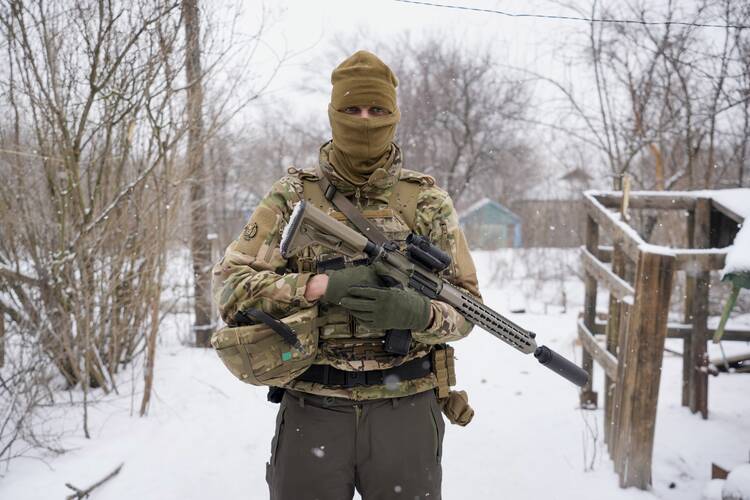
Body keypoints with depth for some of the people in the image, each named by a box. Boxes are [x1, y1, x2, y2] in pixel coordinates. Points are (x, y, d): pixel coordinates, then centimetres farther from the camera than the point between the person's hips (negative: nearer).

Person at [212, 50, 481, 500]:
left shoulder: (427, 200, 3)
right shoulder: (293, 195, 2)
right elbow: (229, 286, -4)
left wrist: (419, 312, -19)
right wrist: (319, 287, -18)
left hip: (405, 412, 1)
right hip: (311, 413, 0)